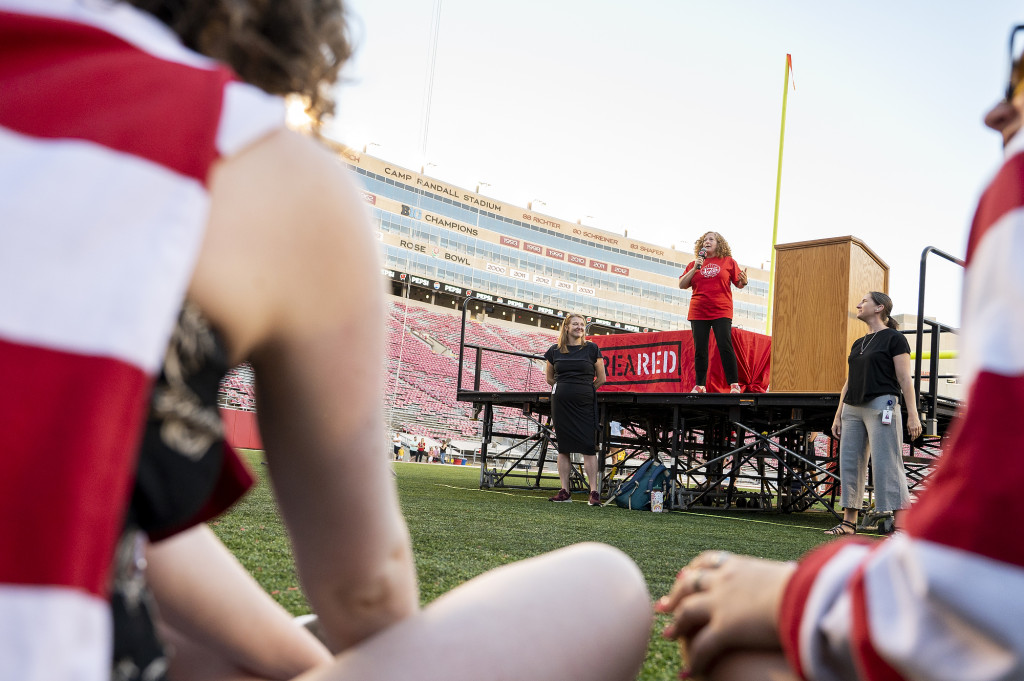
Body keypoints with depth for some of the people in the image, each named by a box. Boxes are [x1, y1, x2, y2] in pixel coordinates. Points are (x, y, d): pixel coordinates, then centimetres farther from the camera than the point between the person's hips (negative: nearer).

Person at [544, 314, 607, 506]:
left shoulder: (592, 349, 2)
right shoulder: (555, 351, 8)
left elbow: (601, 378, 7)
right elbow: (549, 378, 21)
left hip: (584, 403, -2)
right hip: (561, 403, 3)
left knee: (588, 446, -7)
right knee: (563, 447, 5)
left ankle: (594, 492, -5)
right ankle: (565, 492, 11)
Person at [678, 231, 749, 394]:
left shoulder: (728, 262, 8)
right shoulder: (694, 264, 13)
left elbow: (739, 284, 10)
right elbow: (682, 285, 7)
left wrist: (743, 281, -14)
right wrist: (695, 268, -4)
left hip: (721, 312, -2)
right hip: (698, 313, 3)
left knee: (725, 347, -11)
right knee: (700, 350, 3)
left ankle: (734, 384, -5)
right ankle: (700, 385, 10)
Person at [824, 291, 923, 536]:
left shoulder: (894, 338, 0)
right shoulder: (858, 344, 21)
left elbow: (905, 378, -7)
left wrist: (913, 414, -14)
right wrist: (838, 415, 19)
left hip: (881, 405, -8)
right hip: (852, 409, 8)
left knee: (887, 465, -11)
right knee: (850, 464, 5)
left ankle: (900, 525, -11)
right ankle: (849, 522, 11)